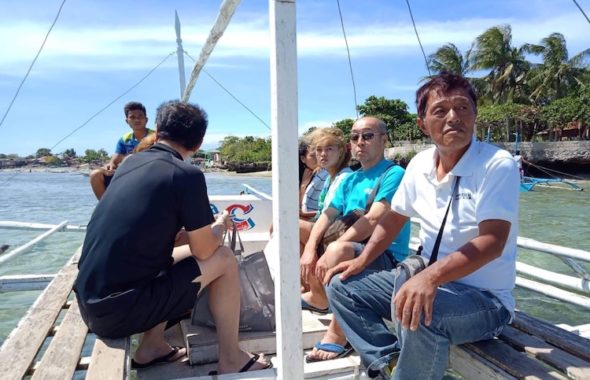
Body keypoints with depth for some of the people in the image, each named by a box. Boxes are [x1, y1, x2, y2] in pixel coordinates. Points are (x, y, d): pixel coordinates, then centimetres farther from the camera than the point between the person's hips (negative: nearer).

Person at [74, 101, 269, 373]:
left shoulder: (130, 163, 10)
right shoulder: (187, 175, -13)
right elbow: (204, 250, -7)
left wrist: (204, 220, 30)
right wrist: (220, 225, 14)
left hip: (89, 304, 8)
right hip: (119, 310, -7)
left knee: (175, 256, 25)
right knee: (223, 260, 3)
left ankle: (152, 348, 23)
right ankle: (231, 360, 14)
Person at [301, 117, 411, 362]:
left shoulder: (393, 174, -8)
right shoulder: (350, 180, 16)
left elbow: (373, 220, -21)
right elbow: (328, 215, 5)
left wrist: (330, 252, -26)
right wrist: (311, 248, -15)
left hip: (385, 256, -8)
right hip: (352, 250, 8)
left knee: (338, 251, -36)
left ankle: (338, 335, -21)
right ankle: (319, 297, 27)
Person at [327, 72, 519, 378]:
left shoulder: (498, 165, -17)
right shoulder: (420, 164, 2)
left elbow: (492, 242, -26)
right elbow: (395, 217, 13)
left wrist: (432, 276, -40)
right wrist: (362, 259, 3)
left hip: (484, 297, -6)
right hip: (427, 282, 7)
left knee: (415, 313, -37)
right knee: (341, 287, 2)